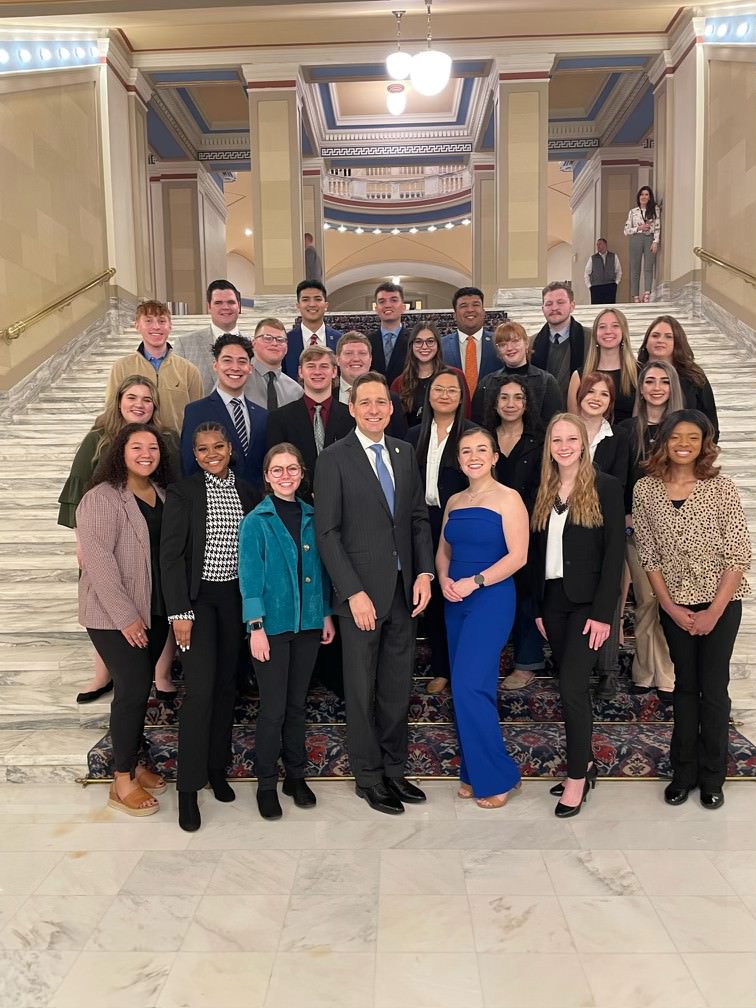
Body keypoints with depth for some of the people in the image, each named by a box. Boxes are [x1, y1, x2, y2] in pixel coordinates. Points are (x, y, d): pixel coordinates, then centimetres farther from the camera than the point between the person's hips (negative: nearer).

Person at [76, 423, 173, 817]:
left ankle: (131, 762, 30)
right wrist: (125, 615, -20)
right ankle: (122, 782, 9)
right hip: (113, 614, -6)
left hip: (155, 610, 6)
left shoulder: (162, 495, 8)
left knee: (139, 686, 13)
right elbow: (97, 559, -19)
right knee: (133, 687, -6)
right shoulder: (102, 498, -13)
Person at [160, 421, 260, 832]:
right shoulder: (182, 492, -6)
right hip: (197, 597, -4)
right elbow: (171, 554, -9)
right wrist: (180, 611, -14)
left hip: (235, 596, 4)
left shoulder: (247, 492, 6)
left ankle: (217, 768, 27)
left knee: (226, 685, 11)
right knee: (200, 689, -9)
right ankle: (188, 789, 2)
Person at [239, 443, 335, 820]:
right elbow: (250, 576, -8)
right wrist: (256, 626, -13)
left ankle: (296, 775, 28)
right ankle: (266, 783, 18)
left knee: (297, 704, 14)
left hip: (308, 623, 4)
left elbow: (321, 569, 11)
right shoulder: (256, 521, -5)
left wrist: (327, 614, 8)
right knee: (273, 708, 2)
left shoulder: (311, 517, 6)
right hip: (273, 625, -4)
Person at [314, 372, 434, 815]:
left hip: (405, 589, 5)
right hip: (362, 591, -4)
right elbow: (328, 532, -9)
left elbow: (419, 517, 12)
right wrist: (354, 592, -14)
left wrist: (424, 572, 0)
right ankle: (369, 777, 24)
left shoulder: (405, 453, 10)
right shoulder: (335, 458, -6)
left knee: (398, 687, 13)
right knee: (363, 690, 8)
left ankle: (394, 769, 29)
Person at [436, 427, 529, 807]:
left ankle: (498, 776, 5)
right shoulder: (454, 501, 12)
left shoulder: (508, 499, -7)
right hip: (456, 602, 7)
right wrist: (444, 579, -4)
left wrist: (473, 582, -19)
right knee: (465, 688, 10)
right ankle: (473, 773, 23)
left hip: (492, 599, -7)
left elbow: (518, 555, -14)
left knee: (470, 687, -12)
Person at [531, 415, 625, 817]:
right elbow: (537, 553, 11)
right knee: (571, 686, 11)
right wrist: (537, 608, 8)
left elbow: (614, 553, -9)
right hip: (552, 599, 5)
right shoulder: (544, 493, 10)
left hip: (586, 601, -5)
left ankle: (577, 778, 5)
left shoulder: (606, 487, -5)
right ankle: (585, 764, 25)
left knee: (572, 687, -9)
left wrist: (603, 613, -14)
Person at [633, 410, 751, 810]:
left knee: (713, 688, 5)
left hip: (720, 604, -2)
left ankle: (712, 777, 22)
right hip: (674, 605, 2)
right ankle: (684, 771, 26)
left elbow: (739, 555, -10)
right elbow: (648, 555, -1)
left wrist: (713, 612, -13)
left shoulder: (721, 488, -9)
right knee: (685, 685, 13)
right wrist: (671, 606, -6)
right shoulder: (644, 490, -4)